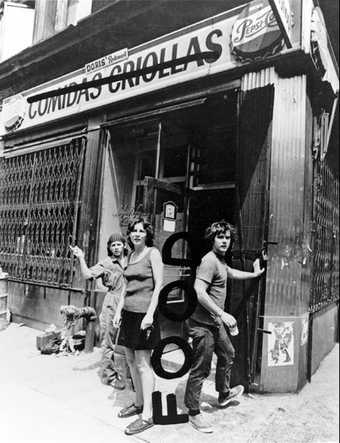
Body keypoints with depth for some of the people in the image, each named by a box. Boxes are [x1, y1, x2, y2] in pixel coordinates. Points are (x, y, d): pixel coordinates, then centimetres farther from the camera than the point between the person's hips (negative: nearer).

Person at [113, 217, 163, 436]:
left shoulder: (153, 253, -8)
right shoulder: (131, 255, 13)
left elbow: (159, 285, -13)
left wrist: (150, 314, -19)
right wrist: (119, 310, 14)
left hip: (144, 313, -8)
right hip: (129, 311, 8)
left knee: (143, 362, -3)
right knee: (131, 360, 15)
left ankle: (147, 415, 9)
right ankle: (139, 403, 32)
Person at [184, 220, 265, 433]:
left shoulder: (220, 260, 11)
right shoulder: (209, 261, -21)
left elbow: (231, 273, 33)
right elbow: (198, 292, -29)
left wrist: (254, 274, 41)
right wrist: (222, 314, -28)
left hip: (216, 322, 11)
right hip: (202, 323, -11)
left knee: (228, 354, 26)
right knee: (201, 369, 1)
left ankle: (224, 394, 48)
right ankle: (194, 413, 19)